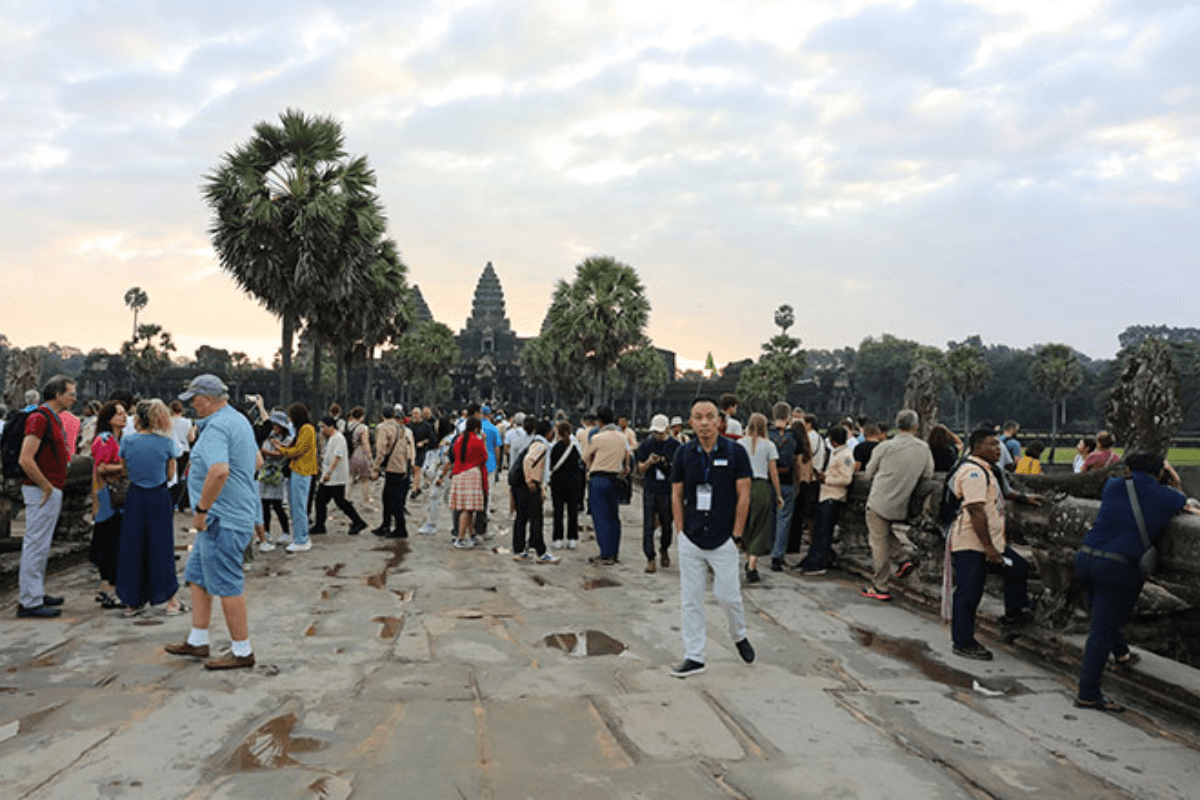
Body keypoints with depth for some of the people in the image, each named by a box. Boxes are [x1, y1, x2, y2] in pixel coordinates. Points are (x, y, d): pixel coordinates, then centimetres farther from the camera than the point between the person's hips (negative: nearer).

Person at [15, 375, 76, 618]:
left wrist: (53, 486, 17)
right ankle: (29, 603, 0)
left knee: (40, 545, 17)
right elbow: (25, 460, -24)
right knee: (36, 545, -5)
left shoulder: (55, 418, 15)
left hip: (52, 490, 10)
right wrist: (46, 487, -17)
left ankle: (36, 593, 27)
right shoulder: (39, 418, -17)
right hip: (42, 491, -10)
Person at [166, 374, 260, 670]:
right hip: (238, 512, 11)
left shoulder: (216, 427, -19)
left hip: (222, 518, -11)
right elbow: (256, 460, 25)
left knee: (227, 584, -3)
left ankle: (242, 651, 6)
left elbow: (219, 471, -34)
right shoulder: (240, 420, 14)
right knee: (198, 576, 19)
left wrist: (201, 510, -25)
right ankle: (197, 641, 28)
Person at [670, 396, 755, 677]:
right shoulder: (684, 454, 3)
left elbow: (744, 496, -5)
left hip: (724, 539, -2)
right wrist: (682, 532, 2)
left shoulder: (735, 452, -5)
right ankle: (693, 657, 16)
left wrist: (736, 534, -7)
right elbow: (676, 496, 8)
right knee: (690, 599, 5)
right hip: (691, 540, 3)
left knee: (727, 595, 1)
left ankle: (739, 636, 32)